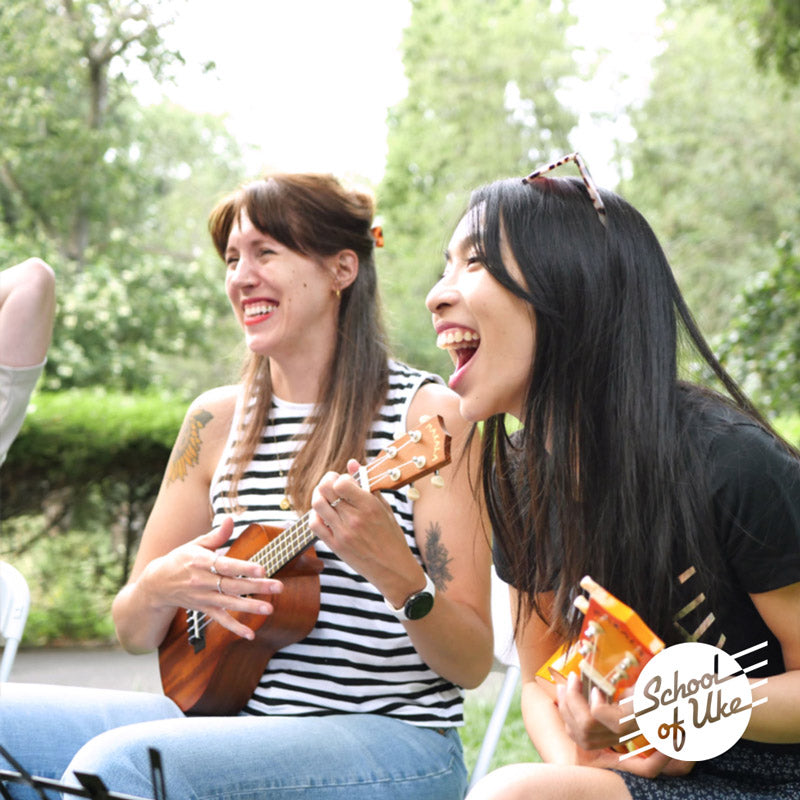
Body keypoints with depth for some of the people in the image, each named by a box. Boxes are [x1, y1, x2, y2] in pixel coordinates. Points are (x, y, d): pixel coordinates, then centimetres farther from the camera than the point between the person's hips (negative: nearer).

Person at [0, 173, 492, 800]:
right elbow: (133, 632, 14)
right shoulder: (218, 419, 9)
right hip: (231, 713, 5)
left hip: (390, 736, -5)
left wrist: (393, 569, -27)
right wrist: (161, 586, -10)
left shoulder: (427, 414, -6)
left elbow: (472, 665, -8)